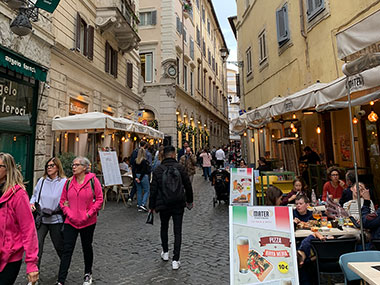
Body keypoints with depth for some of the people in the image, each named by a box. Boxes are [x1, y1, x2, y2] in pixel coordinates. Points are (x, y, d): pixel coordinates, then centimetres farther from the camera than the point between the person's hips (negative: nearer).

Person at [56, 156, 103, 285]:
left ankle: (88, 274, 38)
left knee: (87, 248, 17)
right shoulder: (69, 182, 1)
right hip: (70, 222, 2)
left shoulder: (93, 180, -10)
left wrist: (89, 213, -15)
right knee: (67, 250, 0)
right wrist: (68, 213, -7)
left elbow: (99, 199, -9)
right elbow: (63, 201, 7)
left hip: (88, 222, -1)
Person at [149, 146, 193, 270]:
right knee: (177, 231, 6)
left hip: (163, 205, 1)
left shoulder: (158, 170, -4)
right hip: (178, 205, -1)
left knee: (164, 228, 24)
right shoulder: (180, 168, -6)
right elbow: (188, 185, -1)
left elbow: (153, 189, -2)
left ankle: (165, 252, 35)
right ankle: (175, 260, 5)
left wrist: (152, 206, 8)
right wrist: (189, 201, 13)